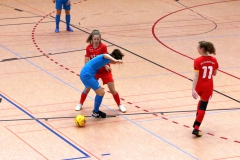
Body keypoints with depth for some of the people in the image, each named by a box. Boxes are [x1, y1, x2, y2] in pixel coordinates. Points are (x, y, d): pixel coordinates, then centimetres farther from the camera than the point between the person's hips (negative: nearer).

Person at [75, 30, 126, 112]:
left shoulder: (103, 47, -16)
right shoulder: (88, 48, -10)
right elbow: (86, 61, -11)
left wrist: (106, 66, -36)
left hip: (104, 71, -2)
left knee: (112, 90, -3)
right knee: (87, 88, 5)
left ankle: (120, 105, 16)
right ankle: (80, 104, 28)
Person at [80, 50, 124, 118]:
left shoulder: (106, 59, 18)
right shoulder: (107, 58, -12)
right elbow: (105, 55, -39)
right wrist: (115, 60, -56)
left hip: (86, 74, 10)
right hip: (87, 75, -10)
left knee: (99, 92, 18)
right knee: (101, 92, -8)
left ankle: (96, 111, 29)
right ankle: (95, 112, 4)